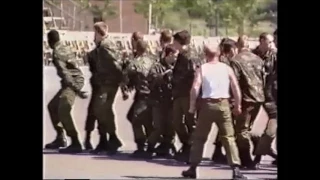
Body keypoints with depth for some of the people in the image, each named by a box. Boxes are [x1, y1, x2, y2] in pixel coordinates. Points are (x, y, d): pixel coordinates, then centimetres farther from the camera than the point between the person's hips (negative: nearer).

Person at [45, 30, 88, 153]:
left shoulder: (57, 53, -14)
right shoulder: (66, 49, 15)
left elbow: (65, 72, -22)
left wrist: (76, 89, -31)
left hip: (73, 82, -10)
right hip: (73, 81, 10)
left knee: (63, 111, -20)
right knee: (52, 106, 20)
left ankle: (75, 143, -26)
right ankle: (60, 138, 25)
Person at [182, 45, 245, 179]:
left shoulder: (202, 68, 2)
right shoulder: (226, 68, 5)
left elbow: (195, 88, -10)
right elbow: (236, 88, 0)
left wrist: (192, 106, -2)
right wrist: (238, 105, 8)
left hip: (207, 104, 0)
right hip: (223, 104, 1)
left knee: (199, 137, 11)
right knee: (229, 137, 3)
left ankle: (193, 168, 12)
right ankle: (235, 169, -9)